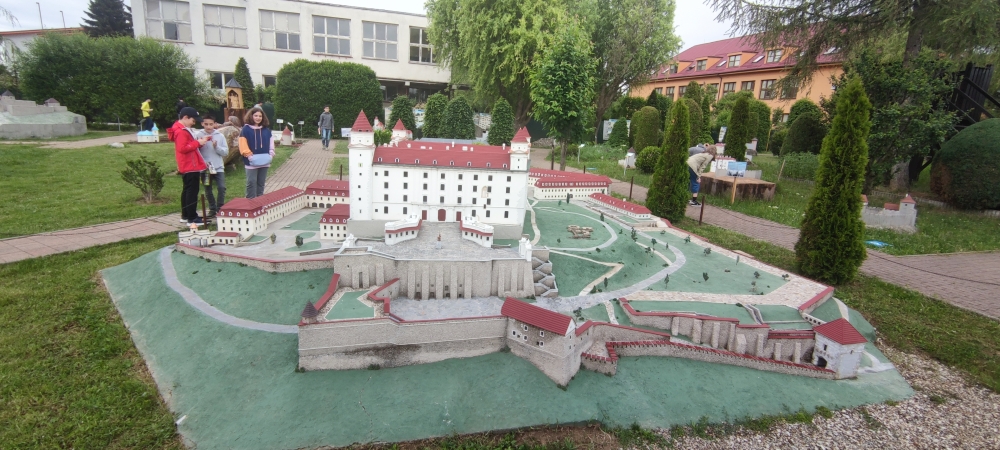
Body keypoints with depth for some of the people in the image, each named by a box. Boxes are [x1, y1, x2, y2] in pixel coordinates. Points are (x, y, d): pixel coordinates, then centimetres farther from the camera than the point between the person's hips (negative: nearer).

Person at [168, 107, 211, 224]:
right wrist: (198, 142, -21)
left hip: (188, 166, 11)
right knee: (192, 191, -9)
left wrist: (200, 141, 5)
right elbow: (183, 148, -25)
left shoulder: (183, 129, 16)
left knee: (187, 190, 16)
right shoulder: (181, 131, -17)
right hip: (190, 166, -11)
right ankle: (192, 218, -8)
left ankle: (185, 215, 25)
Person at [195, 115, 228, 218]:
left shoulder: (220, 135, -1)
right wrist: (203, 162, -15)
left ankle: (220, 208, 5)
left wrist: (217, 147, -18)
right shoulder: (199, 135, -3)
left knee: (221, 188, -11)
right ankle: (212, 209, 24)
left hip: (218, 167, 0)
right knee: (208, 191, 10)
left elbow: (226, 152, -2)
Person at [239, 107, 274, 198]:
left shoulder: (266, 130, 9)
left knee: (261, 182, 13)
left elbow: (271, 143, 11)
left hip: (264, 161, 4)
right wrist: (249, 156, -19)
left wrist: (271, 154, -3)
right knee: (251, 182, -2)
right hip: (252, 162, -4)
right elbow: (243, 145, -10)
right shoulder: (246, 129, -4)